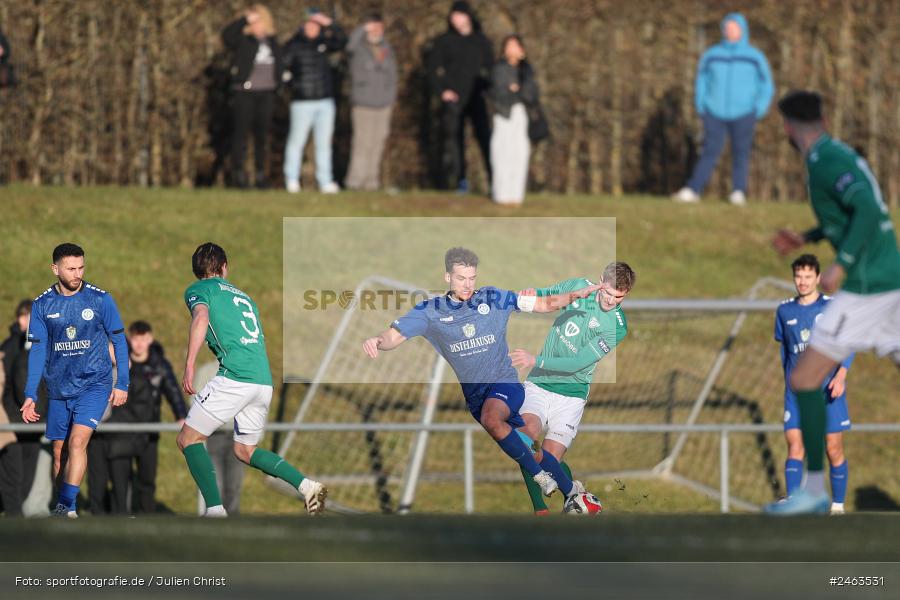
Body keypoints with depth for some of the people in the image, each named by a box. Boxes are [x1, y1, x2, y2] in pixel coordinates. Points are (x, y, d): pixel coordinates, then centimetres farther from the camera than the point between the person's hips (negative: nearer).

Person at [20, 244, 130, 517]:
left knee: (77, 442, -20)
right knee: (60, 451, 8)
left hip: (94, 384, -3)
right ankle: (66, 513, 20)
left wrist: (122, 384, -1)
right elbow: (37, 350, 3)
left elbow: (119, 341, 2)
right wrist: (30, 395, -2)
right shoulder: (42, 305, -1)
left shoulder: (101, 299, -6)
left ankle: (66, 505, -21)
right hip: (58, 389, 3)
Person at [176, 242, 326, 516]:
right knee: (245, 450, 22)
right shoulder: (244, 296, 28)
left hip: (234, 378, -7)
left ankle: (215, 509, -10)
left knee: (188, 439, 4)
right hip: (264, 379, 7)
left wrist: (189, 366, -20)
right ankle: (306, 485, 5)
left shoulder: (198, 289, 8)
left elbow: (201, 317, -14)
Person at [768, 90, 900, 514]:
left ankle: (814, 491, -4)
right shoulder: (841, 154, 15)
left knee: (804, 380, -6)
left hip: (864, 288, -10)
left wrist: (841, 266, -27)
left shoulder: (827, 161, -14)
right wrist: (806, 239, 25)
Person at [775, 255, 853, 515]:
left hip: (829, 391, -2)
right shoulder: (784, 311, 9)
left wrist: (841, 375, -20)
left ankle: (838, 506, 13)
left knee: (834, 451, 1)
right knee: (794, 447, -14)